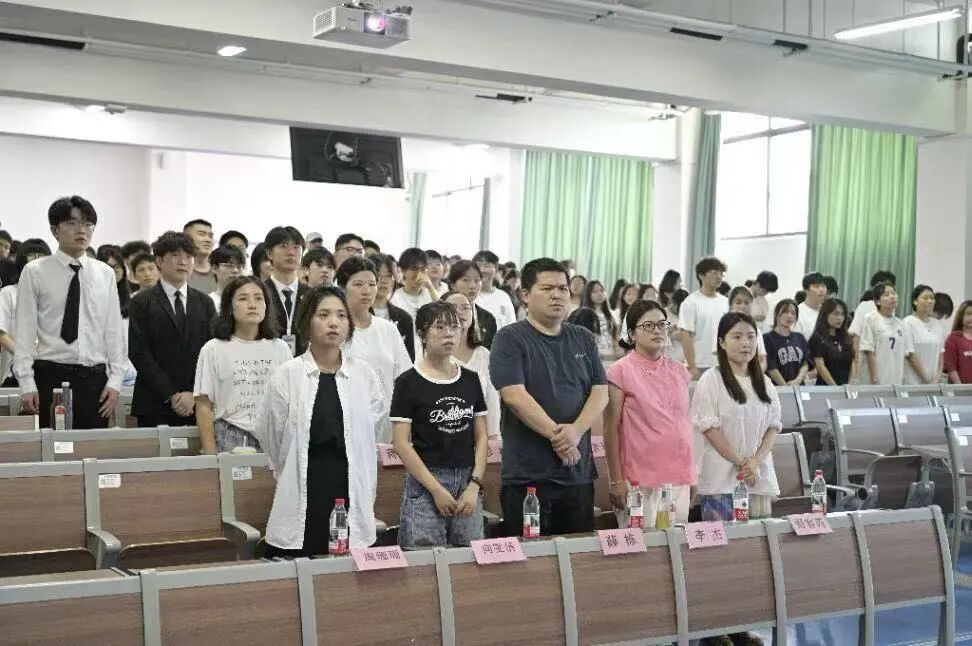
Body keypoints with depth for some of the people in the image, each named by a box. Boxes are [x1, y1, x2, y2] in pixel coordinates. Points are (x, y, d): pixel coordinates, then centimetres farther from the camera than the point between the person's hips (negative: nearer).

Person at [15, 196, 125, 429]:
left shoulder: (105, 274, 8)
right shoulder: (35, 272, 0)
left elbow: (114, 329, 8)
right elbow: (24, 331, -1)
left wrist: (115, 380, 1)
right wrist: (27, 384, -7)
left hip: (95, 378, 2)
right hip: (51, 377, -2)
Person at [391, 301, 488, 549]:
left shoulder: (470, 379, 10)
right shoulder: (409, 382, -3)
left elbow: (481, 437, 10)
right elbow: (402, 444, -7)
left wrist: (475, 484, -2)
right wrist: (436, 489, -11)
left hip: (468, 483, 4)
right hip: (425, 483, -4)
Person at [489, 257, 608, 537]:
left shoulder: (583, 339, 13)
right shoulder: (510, 339, -3)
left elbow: (600, 392, 5)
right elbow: (515, 396, -14)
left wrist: (576, 431, -13)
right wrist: (556, 434, -16)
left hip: (579, 473, 5)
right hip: (527, 474, -5)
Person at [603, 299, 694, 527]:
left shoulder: (678, 371, 12)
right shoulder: (621, 372, -4)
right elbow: (611, 430, -5)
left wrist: (692, 475, 14)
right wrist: (616, 481, -8)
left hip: (679, 479, 5)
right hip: (641, 481, -5)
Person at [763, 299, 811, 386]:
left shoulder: (800, 338, 15)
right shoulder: (767, 339, -2)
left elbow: (805, 363, 8)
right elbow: (771, 368, -9)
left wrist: (798, 380, -10)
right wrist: (785, 386, -15)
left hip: (799, 387, 4)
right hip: (777, 388, -4)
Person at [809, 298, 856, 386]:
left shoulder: (846, 338, 14)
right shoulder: (817, 339, -3)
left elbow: (853, 364, 10)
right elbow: (820, 367, -11)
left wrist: (850, 385, -4)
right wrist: (836, 388, -15)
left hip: (846, 388, 5)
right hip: (826, 387, -5)